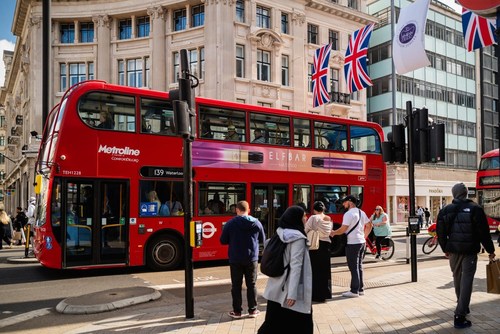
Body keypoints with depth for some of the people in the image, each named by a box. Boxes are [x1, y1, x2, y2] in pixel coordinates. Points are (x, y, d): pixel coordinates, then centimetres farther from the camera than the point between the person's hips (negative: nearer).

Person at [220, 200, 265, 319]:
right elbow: (262, 239, 8)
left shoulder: (230, 223, -11)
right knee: (251, 285, 12)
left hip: (235, 259, -1)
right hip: (251, 259, 2)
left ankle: (237, 311, 14)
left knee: (236, 285, 9)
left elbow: (223, 241, -3)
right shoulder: (256, 223, -5)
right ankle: (252, 310, 18)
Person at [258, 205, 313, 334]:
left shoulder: (281, 233, 7)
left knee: (275, 321, 14)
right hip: (288, 288, -8)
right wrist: (292, 293, -23)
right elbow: (296, 266, -21)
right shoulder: (298, 238, -17)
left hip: (277, 287, 8)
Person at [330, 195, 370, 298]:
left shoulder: (348, 214, -16)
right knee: (359, 266, 15)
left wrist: (333, 233, -5)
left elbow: (343, 229, -20)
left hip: (353, 244, -9)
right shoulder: (361, 212, 12)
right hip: (361, 242, 9)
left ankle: (354, 291, 2)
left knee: (354, 268, -3)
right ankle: (360, 289, 22)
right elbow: (369, 225, 18)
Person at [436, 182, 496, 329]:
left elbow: (441, 233, 6)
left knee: (457, 279, 20)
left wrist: (445, 249, 19)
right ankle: (460, 316, -8)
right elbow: (484, 232, -9)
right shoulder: (475, 209, -10)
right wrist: (490, 250, 3)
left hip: (453, 251, 4)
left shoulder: (445, 210, 1)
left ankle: (462, 307, 38)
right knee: (467, 281, -2)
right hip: (470, 251, -4)